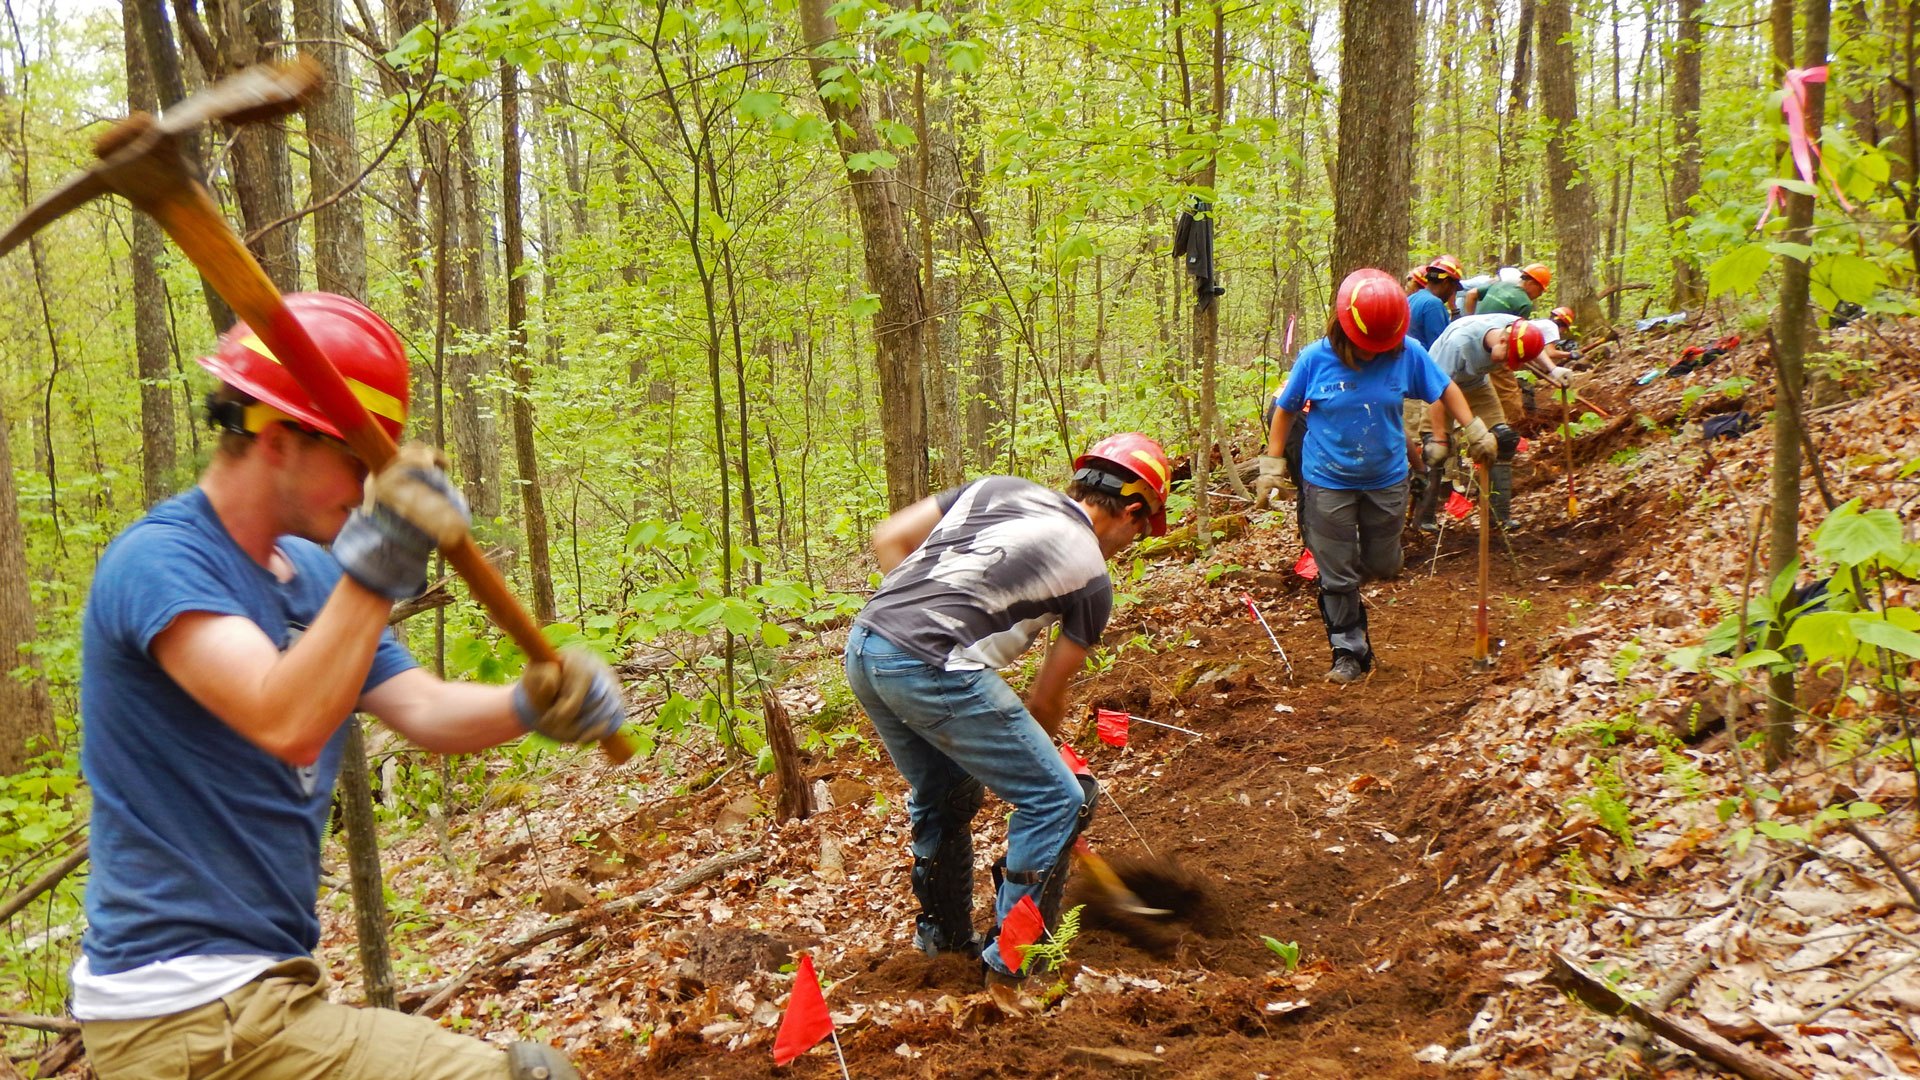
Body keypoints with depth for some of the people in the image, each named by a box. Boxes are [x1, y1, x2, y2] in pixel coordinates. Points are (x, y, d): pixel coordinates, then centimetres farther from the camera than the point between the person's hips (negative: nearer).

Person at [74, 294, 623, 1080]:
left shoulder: (311, 575, 11)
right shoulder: (159, 562, -16)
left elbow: (424, 710, 4)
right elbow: (287, 725, -30)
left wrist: (531, 703, -14)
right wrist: (373, 572, -38)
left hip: (262, 982, 10)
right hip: (190, 1015, -9)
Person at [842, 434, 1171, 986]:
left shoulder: (998, 487, 21)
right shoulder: (1090, 576, 7)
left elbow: (888, 538, 20)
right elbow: (1046, 699, 14)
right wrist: (1028, 751, 33)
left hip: (863, 645, 8)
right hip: (932, 666, -8)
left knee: (943, 797, 28)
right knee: (1056, 799, 5)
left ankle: (943, 940, 41)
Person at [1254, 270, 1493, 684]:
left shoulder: (1407, 354, -12)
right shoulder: (1315, 359, -15)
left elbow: (1445, 390, 5)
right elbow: (1286, 409, -1)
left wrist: (1475, 430, 1)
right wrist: (1273, 462, -3)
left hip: (1387, 479, 2)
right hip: (1328, 483, -2)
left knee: (1383, 565, 16)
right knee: (1338, 575, 3)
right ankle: (1349, 651, 18)